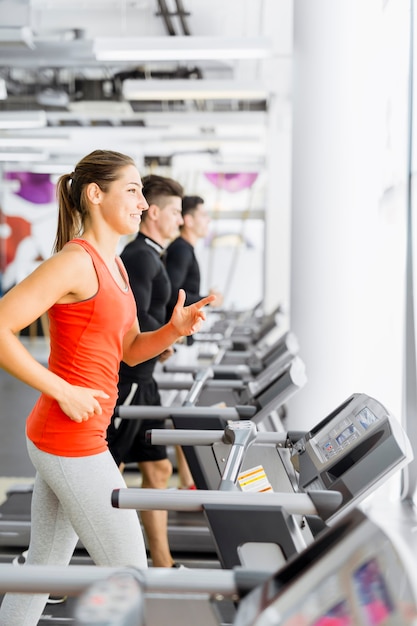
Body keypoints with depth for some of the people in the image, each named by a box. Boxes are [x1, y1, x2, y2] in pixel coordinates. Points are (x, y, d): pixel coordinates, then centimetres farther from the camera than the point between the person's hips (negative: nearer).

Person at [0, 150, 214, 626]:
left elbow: (130, 350, 18)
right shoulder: (75, 262, -16)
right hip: (73, 444, -9)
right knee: (130, 573, 1)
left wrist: (175, 329, -1)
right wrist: (64, 391, -20)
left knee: (44, 568, 17)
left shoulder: (113, 264, 13)